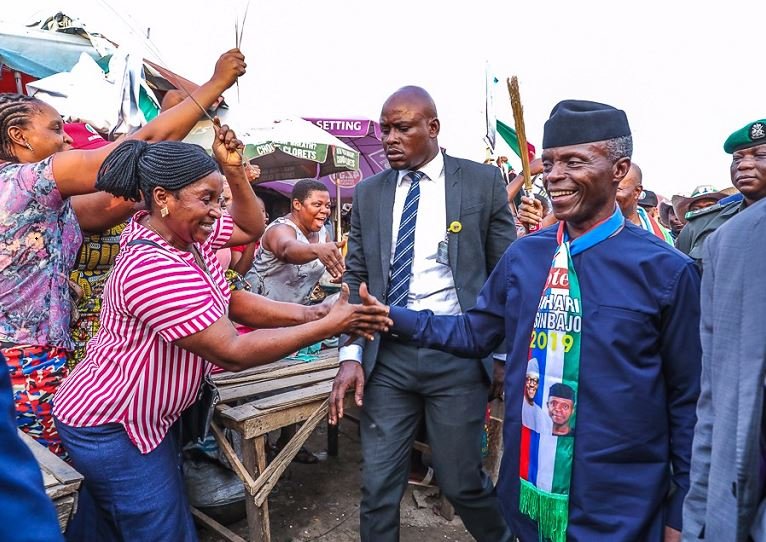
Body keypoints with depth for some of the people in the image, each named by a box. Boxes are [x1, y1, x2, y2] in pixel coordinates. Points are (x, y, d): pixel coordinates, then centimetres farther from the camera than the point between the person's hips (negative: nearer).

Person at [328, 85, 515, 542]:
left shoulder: (483, 182, 0)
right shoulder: (368, 193, 7)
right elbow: (357, 279, 8)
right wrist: (351, 355, -1)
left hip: (458, 354, -2)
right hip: (387, 355, 3)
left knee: (462, 482, 10)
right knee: (378, 485, 9)